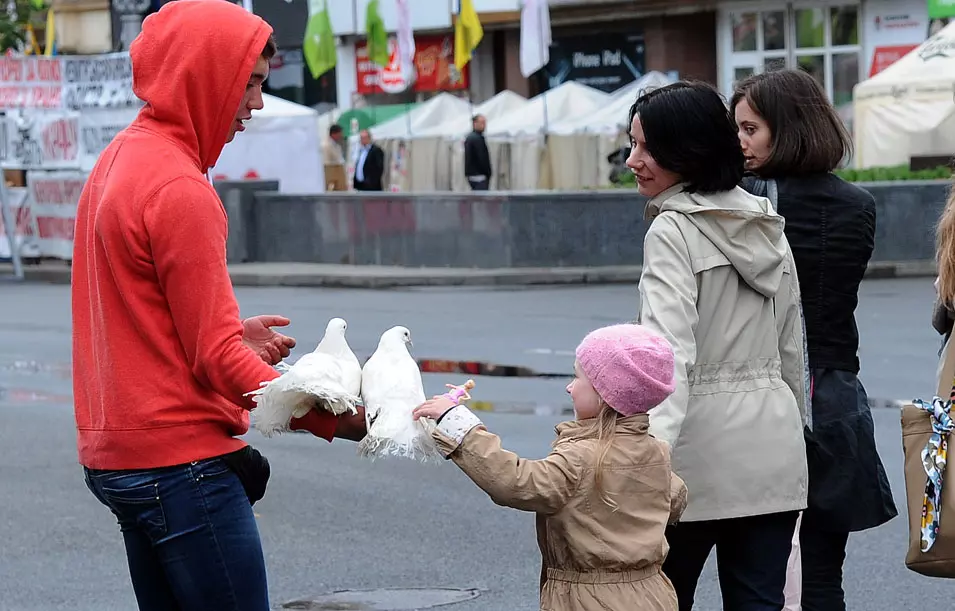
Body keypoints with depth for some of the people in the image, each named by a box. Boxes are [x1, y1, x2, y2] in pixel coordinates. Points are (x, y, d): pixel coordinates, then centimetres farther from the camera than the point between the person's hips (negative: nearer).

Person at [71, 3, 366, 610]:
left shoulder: (118, 161, 14)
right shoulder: (180, 188, -16)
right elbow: (216, 357, -16)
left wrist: (229, 335, 11)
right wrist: (329, 417, -12)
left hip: (114, 456, 10)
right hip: (182, 461, -10)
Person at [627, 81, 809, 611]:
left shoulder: (672, 232, -11)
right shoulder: (769, 226, 11)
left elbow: (671, 352, -23)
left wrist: (653, 444, -33)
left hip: (704, 442, -6)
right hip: (775, 441, 6)